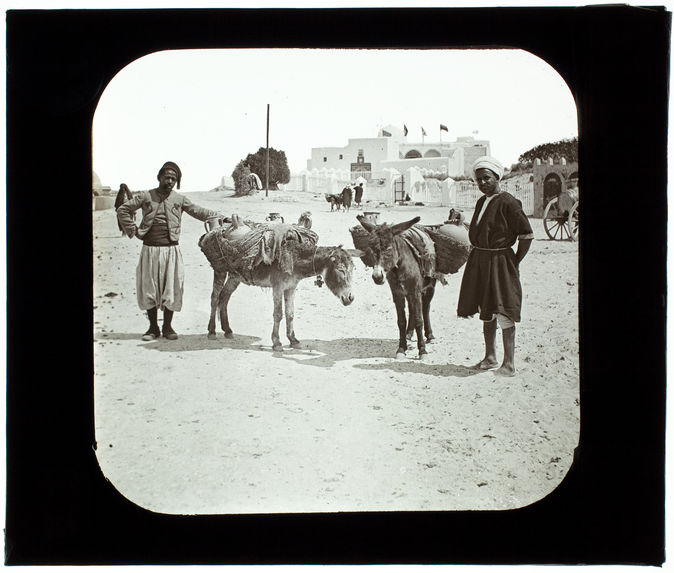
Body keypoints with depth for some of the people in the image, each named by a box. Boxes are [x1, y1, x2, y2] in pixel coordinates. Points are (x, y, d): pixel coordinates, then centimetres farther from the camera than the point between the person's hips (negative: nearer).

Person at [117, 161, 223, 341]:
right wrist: (133, 230, 1)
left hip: (171, 250, 0)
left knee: (171, 288, 1)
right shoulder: (146, 197, 5)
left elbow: (199, 212, 13)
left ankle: (167, 326, 16)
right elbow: (123, 210, 8)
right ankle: (153, 327, 16)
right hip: (150, 250, 0)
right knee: (149, 288, 4)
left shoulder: (179, 200, 8)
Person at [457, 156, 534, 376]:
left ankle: (509, 363, -2)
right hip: (479, 262, 8)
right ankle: (490, 357, 26)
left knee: (503, 313, -7)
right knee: (486, 312, 15)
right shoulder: (481, 202, 11)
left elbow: (527, 235, -13)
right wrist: (479, 257, 15)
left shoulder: (508, 203, -13)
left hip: (499, 263, -8)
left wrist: (515, 261, -11)